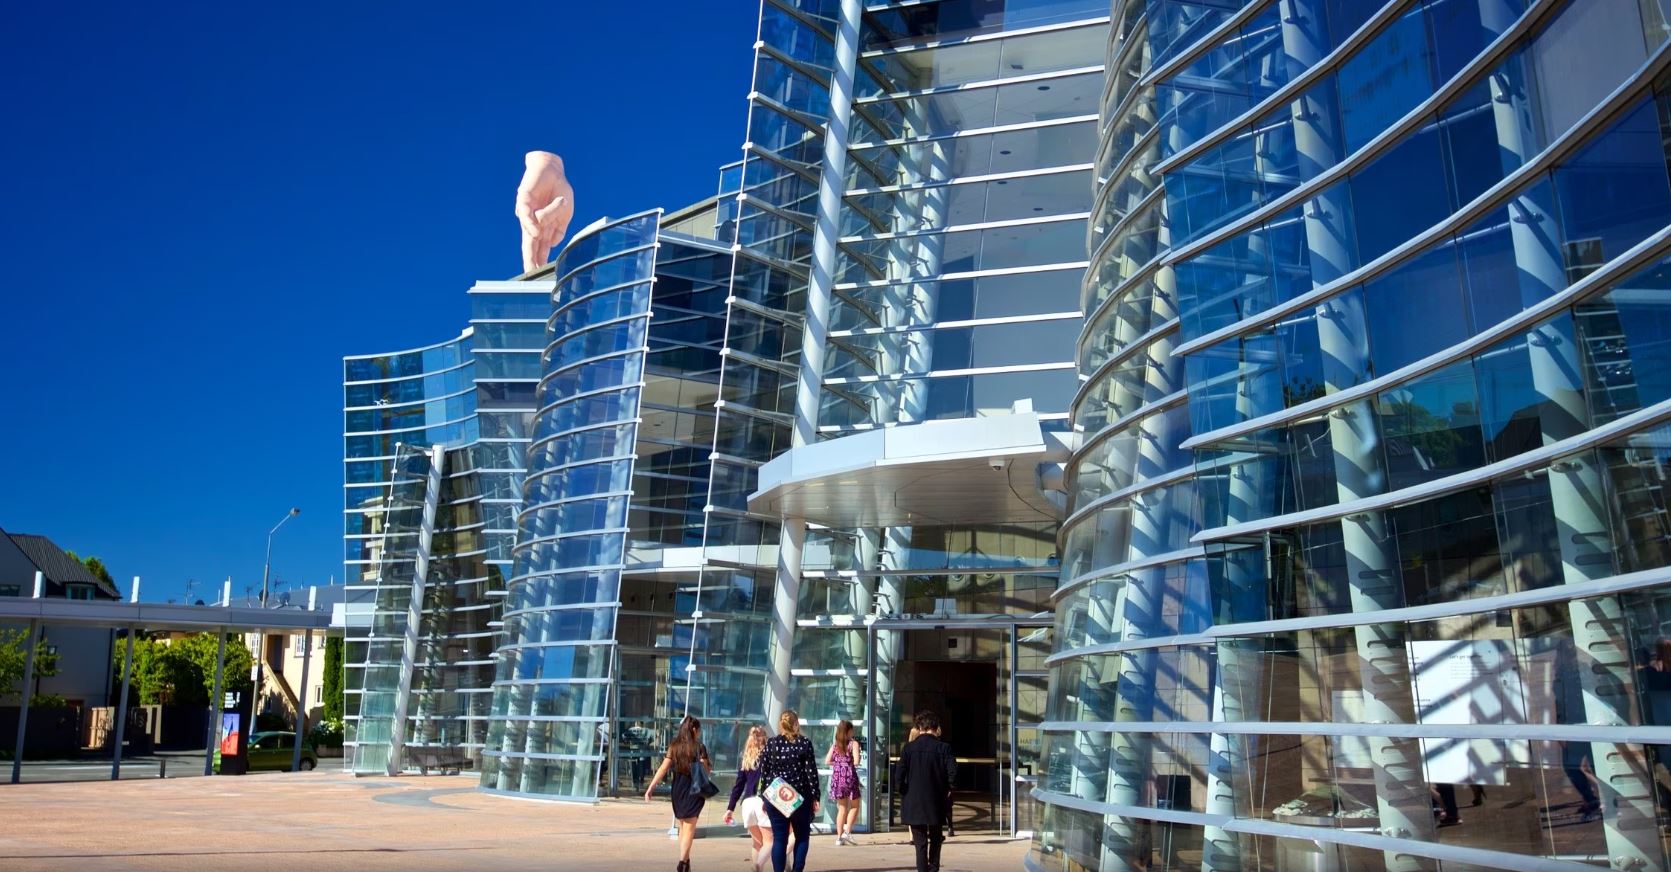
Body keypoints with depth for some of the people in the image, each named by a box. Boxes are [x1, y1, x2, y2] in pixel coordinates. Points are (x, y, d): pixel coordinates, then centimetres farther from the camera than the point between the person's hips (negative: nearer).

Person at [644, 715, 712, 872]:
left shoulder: (673, 746, 3)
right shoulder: (700, 747, -6)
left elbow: (663, 769, -3)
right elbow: (704, 771, -9)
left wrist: (650, 788, -3)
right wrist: (710, 766, 13)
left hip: (677, 791, 4)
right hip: (694, 790, -4)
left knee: (682, 827, 18)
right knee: (689, 828, 0)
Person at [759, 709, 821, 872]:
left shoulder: (771, 743, 1)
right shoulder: (805, 743, -3)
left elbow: (763, 772, 2)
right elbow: (811, 772, -6)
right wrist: (815, 797, -1)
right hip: (800, 797, -1)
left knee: (779, 839, 6)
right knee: (802, 837, 13)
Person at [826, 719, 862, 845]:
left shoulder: (834, 744, 8)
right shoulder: (853, 744, -5)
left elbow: (827, 761, 3)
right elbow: (856, 762, -15)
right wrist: (849, 762, 7)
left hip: (837, 776, 4)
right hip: (849, 776, -4)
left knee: (842, 808, 12)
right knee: (854, 806, 10)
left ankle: (839, 836, 9)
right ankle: (847, 831, -5)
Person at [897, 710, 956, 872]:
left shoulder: (908, 748, -5)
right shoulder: (943, 748, -6)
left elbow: (899, 775, -9)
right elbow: (953, 771, -15)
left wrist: (904, 793, 5)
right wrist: (947, 789, 1)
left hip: (914, 803, 0)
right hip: (936, 802, 0)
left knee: (920, 842, 7)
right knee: (935, 838, 20)